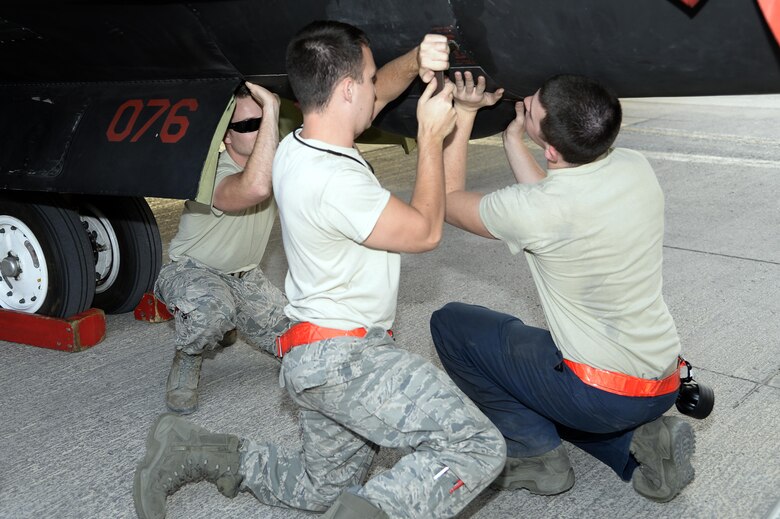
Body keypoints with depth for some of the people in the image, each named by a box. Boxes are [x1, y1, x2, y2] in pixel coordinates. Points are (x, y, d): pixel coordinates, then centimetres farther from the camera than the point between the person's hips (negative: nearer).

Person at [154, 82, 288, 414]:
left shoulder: (277, 162, -7)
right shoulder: (212, 176, -33)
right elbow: (255, 188, -55)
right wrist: (271, 110, -54)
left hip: (244, 277, 7)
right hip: (191, 272, -7)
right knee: (212, 308, -42)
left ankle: (223, 325, 31)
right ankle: (187, 361, -6)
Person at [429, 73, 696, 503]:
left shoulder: (536, 209, -26)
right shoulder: (636, 168, -6)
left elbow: (448, 201, -5)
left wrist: (464, 115, 0)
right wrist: (512, 139, 10)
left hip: (601, 393, -7)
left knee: (450, 323, 6)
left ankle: (537, 457, 7)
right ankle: (640, 439, 12)